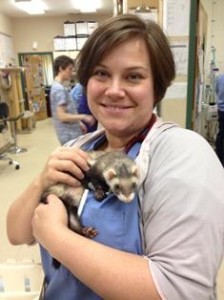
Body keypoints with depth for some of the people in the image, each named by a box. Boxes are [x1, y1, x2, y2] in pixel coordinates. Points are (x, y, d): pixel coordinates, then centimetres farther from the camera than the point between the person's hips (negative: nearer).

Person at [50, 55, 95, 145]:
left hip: (71, 133, 10)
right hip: (69, 136, -10)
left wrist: (79, 123, 15)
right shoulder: (59, 89, -18)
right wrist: (83, 117, -17)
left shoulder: (58, 87, 12)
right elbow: (62, 116, -23)